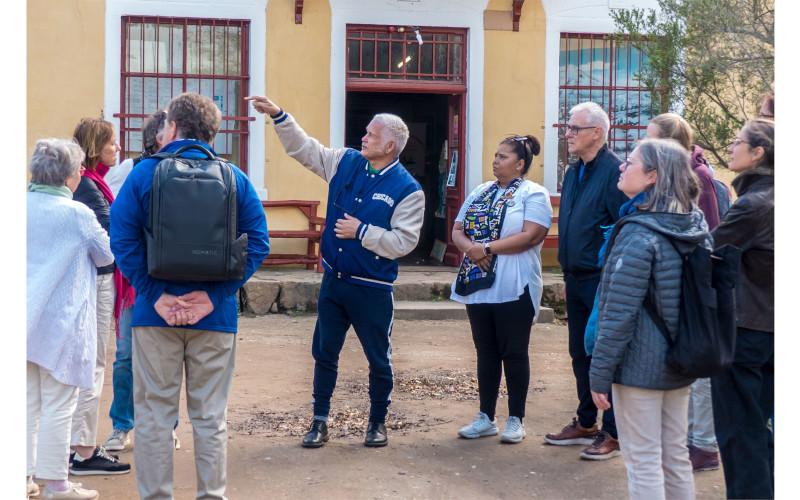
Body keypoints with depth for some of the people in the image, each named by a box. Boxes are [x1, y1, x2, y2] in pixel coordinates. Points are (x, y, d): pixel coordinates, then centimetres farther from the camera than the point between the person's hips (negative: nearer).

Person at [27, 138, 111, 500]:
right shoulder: (77, 213, -12)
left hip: (23, 318, 6)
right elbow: (107, 255, 2)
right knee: (57, 407, 2)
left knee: (26, 403, 12)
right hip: (60, 322, -5)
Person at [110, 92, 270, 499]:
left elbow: (122, 239, -11)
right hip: (215, 316, 2)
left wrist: (156, 294, -12)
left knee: (154, 415, 9)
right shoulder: (235, 178, 3)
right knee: (211, 417, 10)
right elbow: (257, 243, -5)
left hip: (155, 313, -1)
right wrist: (214, 295, -9)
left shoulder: (145, 172, -2)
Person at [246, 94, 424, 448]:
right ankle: (320, 421, 24)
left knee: (379, 359, 9)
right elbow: (304, 148, 9)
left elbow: (404, 242, -20)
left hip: (372, 289, -5)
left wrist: (362, 231, -20)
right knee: (324, 353, 11)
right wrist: (278, 115, 0)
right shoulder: (346, 163, 2)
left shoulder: (407, 189, -14)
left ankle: (378, 422, 28)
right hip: (334, 281, 5)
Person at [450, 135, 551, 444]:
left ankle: (516, 419, 13)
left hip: (513, 288, -6)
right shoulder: (480, 193, 15)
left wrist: (487, 249, -17)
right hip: (478, 284, 6)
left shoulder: (533, 195, -5)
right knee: (486, 352, 11)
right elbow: (458, 230, 11)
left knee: (514, 353, 3)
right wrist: (470, 248, -12)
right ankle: (486, 417, 19)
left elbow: (530, 236, -17)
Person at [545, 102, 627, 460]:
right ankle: (586, 424, 28)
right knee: (581, 354, 16)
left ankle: (613, 433, 9)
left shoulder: (614, 171, -15)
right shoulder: (574, 173, 12)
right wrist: (568, 271, 17)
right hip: (575, 279, 9)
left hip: (603, 281, -9)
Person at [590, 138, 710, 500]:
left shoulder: (638, 235, -19)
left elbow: (619, 314, -19)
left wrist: (600, 373, -14)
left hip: (639, 365, -8)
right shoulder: (696, 227, 4)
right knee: (675, 456, 17)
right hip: (679, 362, 8)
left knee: (642, 461, 2)